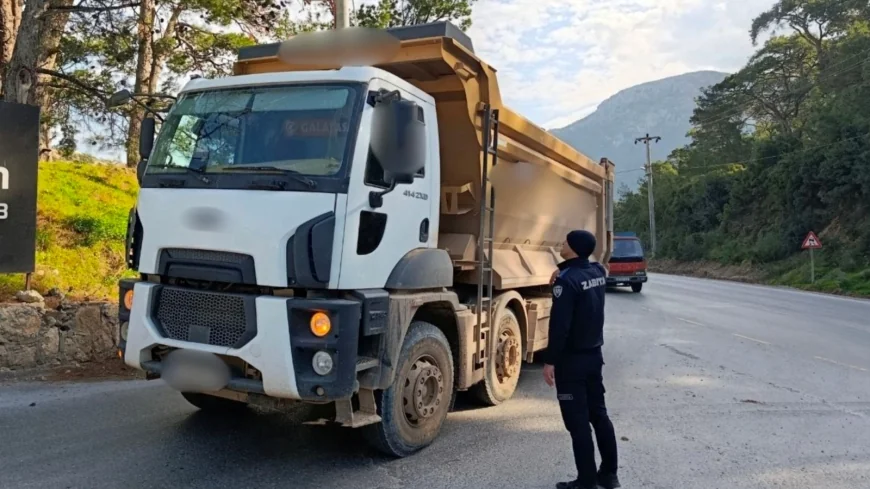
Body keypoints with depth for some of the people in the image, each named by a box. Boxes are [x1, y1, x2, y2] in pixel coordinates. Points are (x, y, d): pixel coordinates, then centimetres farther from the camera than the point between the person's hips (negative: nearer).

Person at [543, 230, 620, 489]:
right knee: (599, 414, 17)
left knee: (577, 422, 0)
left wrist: (550, 360, -17)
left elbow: (559, 325, -23)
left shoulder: (567, 280, -20)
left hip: (571, 359, -8)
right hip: (594, 354, 8)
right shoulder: (599, 271, 3)